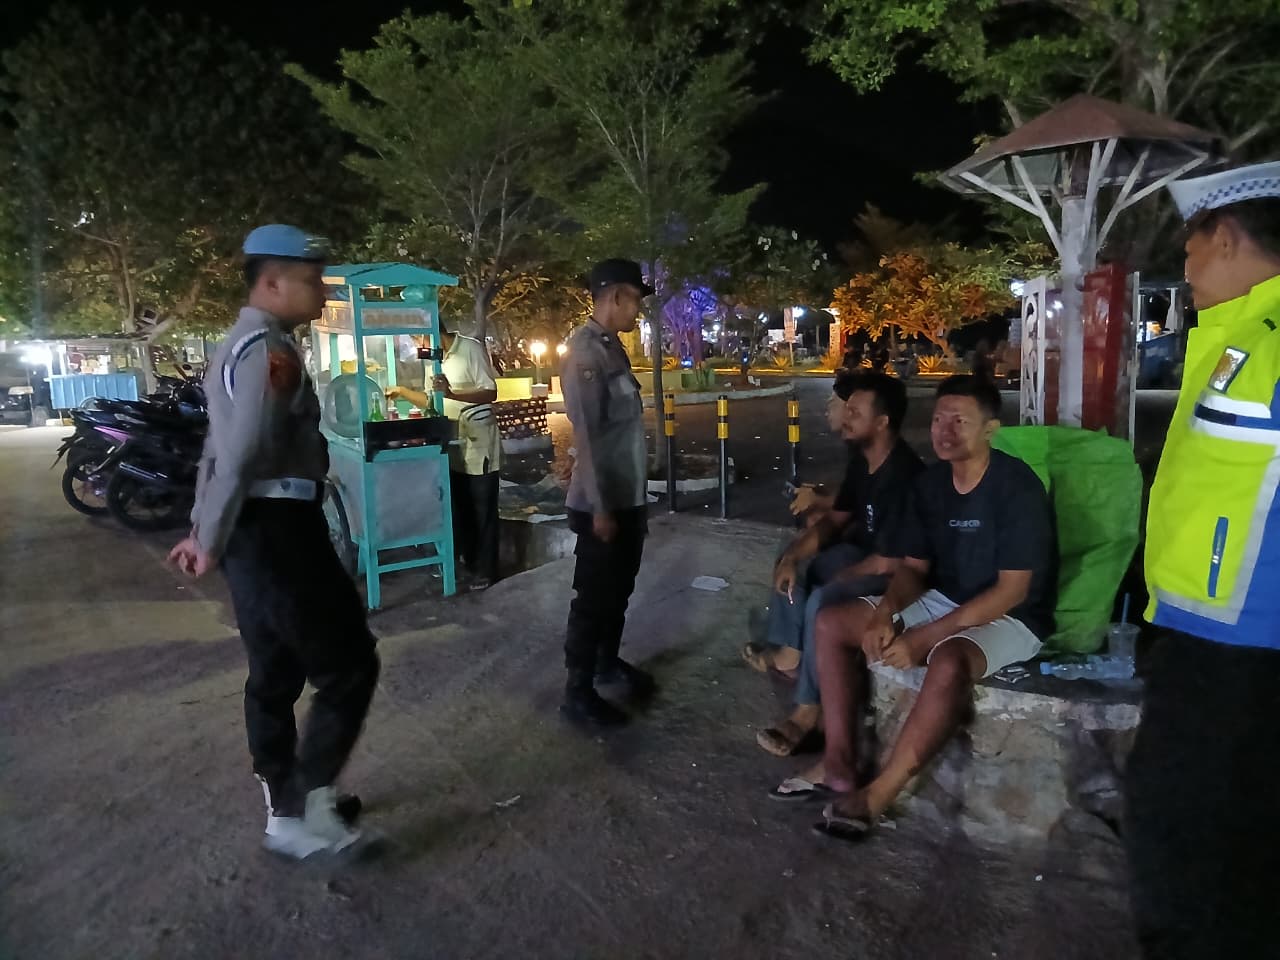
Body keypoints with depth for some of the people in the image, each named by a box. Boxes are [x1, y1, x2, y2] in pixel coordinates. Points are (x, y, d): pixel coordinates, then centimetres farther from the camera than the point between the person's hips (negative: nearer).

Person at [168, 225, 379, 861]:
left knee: (274, 675, 17)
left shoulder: (237, 348, 19)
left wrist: (201, 531, 24)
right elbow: (242, 456, -24)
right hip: (279, 529, -10)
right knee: (348, 668, -1)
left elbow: (221, 448, 22)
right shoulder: (271, 352, -16)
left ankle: (288, 803, 31)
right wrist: (211, 542, -13)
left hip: (254, 529, 10)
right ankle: (300, 814, 5)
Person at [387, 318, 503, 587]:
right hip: (454, 444, 7)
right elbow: (432, 402, 22)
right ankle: (469, 562, 25)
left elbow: (490, 393, -18)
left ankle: (484, 570, 10)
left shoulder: (471, 348, -11)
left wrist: (452, 394, -29)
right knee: (460, 508, 12)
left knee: (483, 511, 1)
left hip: (478, 442, -7)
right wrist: (402, 391, 15)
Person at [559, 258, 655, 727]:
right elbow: (587, 434, -22)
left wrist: (635, 495, 15)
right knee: (594, 596, 2)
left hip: (629, 495, 9)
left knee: (619, 589, 21)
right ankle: (578, 692, 15)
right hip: (603, 500, -9)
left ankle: (608, 662, 38)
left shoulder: (613, 346, 12)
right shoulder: (585, 350, -18)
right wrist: (600, 507, -22)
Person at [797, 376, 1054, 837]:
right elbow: (912, 567, 6)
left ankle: (877, 795, -25)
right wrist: (885, 613, -17)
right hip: (942, 602, 7)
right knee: (831, 624, -4)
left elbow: (1012, 590, -23)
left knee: (948, 663, -40)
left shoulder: (1017, 486, -19)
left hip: (1009, 618, -7)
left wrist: (923, 637, -27)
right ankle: (839, 762, -6)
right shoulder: (930, 482, 1)